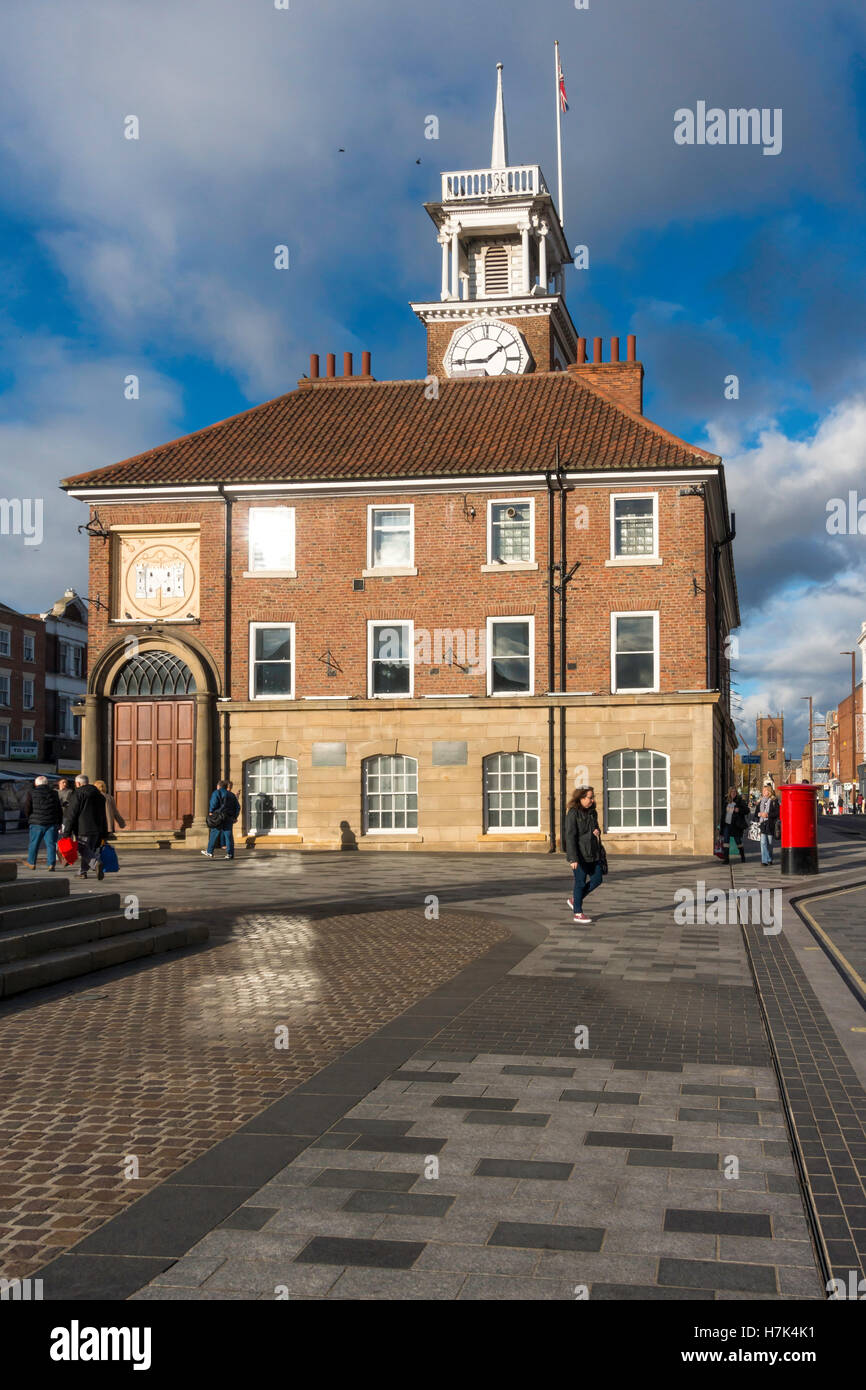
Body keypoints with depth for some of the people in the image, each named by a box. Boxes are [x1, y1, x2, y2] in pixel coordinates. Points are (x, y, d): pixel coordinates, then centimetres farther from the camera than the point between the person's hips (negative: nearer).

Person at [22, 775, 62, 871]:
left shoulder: (31, 794, -1)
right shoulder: (54, 794, 8)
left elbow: (27, 809, -6)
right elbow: (59, 810, 10)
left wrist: (29, 819, 12)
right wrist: (59, 823, 15)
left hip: (36, 823, -2)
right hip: (52, 823, 2)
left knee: (34, 843, 12)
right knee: (50, 844, 2)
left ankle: (31, 863, 22)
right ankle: (51, 864, -6)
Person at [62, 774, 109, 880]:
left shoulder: (77, 794, -5)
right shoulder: (99, 795, 16)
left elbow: (71, 815, -10)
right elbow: (103, 816, 18)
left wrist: (67, 833, -10)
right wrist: (104, 835, 20)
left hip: (83, 830, -6)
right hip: (96, 830, 6)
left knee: (84, 852, -7)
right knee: (88, 851, 16)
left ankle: (97, 862, -30)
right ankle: (82, 872, 19)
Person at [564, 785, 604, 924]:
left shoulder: (592, 812, 11)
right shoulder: (573, 814, -13)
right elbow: (570, 837, -17)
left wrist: (597, 832, 0)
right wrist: (573, 858, -23)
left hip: (593, 854, 8)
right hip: (580, 855, -8)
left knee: (597, 879, 8)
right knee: (580, 882, 0)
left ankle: (575, 900, 25)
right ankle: (578, 913, 12)